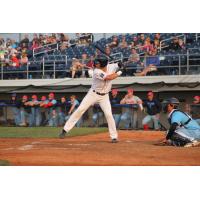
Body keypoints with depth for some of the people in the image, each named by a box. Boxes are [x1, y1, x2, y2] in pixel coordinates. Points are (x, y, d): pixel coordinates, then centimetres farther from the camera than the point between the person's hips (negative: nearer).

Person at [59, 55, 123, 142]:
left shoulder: (111, 67, -10)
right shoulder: (97, 72, -24)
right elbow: (109, 77, -33)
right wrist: (118, 73, -19)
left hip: (104, 96, 2)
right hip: (93, 94, -2)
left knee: (108, 114, -11)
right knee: (80, 110, -7)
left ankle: (114, 136, 1)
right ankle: (65, 130, 0)